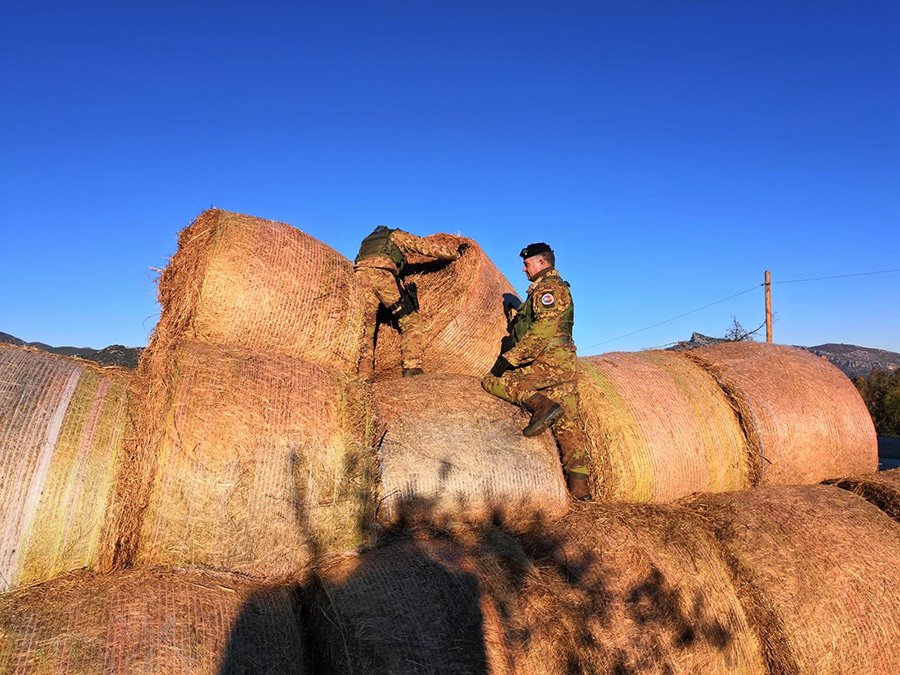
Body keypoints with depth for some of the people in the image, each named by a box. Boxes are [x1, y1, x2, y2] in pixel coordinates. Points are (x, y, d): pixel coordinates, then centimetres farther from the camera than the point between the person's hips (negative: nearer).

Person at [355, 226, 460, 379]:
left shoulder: (367, 240, 43)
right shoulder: (398, 235, 28)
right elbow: (429, 247, 27)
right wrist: (456, 252, 39)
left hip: (359, 274, 5)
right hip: (382, 273, -4)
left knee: (365, 329, 10)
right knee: (410, 321, 5)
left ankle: (364, 376, 4)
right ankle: (411, 367, -8)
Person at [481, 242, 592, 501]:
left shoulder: (548, 287, -6)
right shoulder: (558, 287, 27)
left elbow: (543, 329, -19)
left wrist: (509, 358, -19)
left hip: (550, 361, -10)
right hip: (567, 364, 10)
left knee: (493, 380, -9)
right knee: (567, 423, 5)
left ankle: (541, 405, -25)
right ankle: (580, 485, 3)